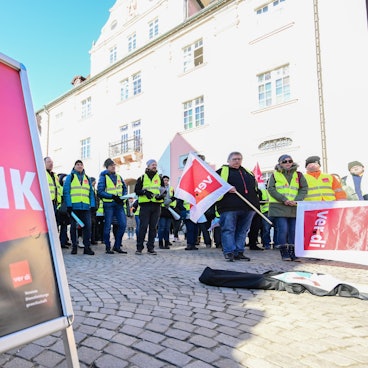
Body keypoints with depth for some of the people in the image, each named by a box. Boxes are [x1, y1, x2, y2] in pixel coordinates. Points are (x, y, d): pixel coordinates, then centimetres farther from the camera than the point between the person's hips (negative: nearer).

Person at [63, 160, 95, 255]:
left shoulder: (87, 178, 18)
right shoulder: (70, 177, 8)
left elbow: (91, 193, 15)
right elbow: (66, 191, -1)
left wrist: (93, 205, 3)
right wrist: (68, 205, -11)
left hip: (86, 207, 2)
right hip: (74, 206, -2)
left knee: (87, 226, -3)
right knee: (73, 226, 5)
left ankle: (87, 247, 3)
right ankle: (74, 246, 14)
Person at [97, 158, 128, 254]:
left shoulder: (118, 176, 14)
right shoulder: (103, 177, -2)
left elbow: (125, 188, 18)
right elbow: (100, 191, -9)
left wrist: (123, 197, -1)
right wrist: (113, 196, -18)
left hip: (119, 204, 5)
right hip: (108, 204, -5)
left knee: (123, 224, 0)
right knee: (108, 226, 2)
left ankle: (117, 246, 13)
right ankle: (108, 247, 13)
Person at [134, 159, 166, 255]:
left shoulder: (159, 178, 16)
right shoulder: (142, 178, 8)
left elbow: (164, 191, 16)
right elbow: (136, 190, 5)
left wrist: (162, 195, -6)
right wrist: (145, 192, -13)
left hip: (156, 205, 3)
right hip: (145, 205, -3)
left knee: (153, 227, 5)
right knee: (143, 226, -4)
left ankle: (151, 248, 13)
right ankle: (139, 247, 5)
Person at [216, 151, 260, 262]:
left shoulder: (248, 172, 25)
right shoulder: (222, 171, 8)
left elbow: (255, 186, 29)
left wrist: (256, 201, 16)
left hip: (248, 207, 5)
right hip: (229, 207, -5)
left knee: (243, 230, 7)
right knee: (228, 229, -6)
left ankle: (239, 252, 15)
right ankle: (229, 252, 0)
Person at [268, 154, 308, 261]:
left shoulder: (298, 175, 14)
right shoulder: (275, 174, 8)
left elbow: (304, 188, 7)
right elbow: (271, 189, -2)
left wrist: (296, 200, -10)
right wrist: (284, 199, -13)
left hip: (294, 208, 3)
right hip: (279, 207, -3)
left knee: (293, 231, 3)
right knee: (282, 230, -9)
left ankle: (292, 253, 12)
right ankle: (284, 253, 1)